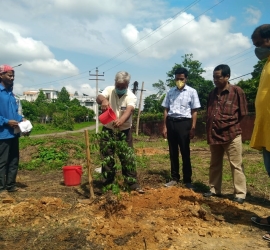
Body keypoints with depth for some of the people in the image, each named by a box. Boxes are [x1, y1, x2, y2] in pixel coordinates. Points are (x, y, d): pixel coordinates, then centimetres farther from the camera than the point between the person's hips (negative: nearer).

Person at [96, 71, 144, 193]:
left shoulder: (131, 96, -13)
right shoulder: (109, 90, -5)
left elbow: (129, 110, -32)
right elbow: (99, 97, -25)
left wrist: (121, 120, -53)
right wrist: (103, 100, -51)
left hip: (124, 131, -2)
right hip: (108, 130, 2)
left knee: (127, 157, 1)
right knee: (107, 157, 7)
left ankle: (133, 182, 10)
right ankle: (108, 181, 21)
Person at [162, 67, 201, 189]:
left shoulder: (192, 92, 0)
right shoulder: (170, 91, 9)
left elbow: (194, 111, -1)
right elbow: (166, 110, 10)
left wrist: (193, 128, -7)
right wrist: (165, 126, 5)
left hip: (184, 122, -3)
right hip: (171, 122, 4)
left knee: (185, 152, 1)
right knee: (173, 152, 9)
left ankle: (187, 180, 12)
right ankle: (174, 178, 20)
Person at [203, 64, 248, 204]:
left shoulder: (237, 91, -5)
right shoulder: (212, 94, 12)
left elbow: (243, 113, -1)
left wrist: (230, 124, 5)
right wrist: (210, 129, 13)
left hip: (231, 134, -6)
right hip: (214, 135, 6)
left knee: (236, 165, 1)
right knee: (214, 164, 13)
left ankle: (240, 193, 10)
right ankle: (214, 189, 25)